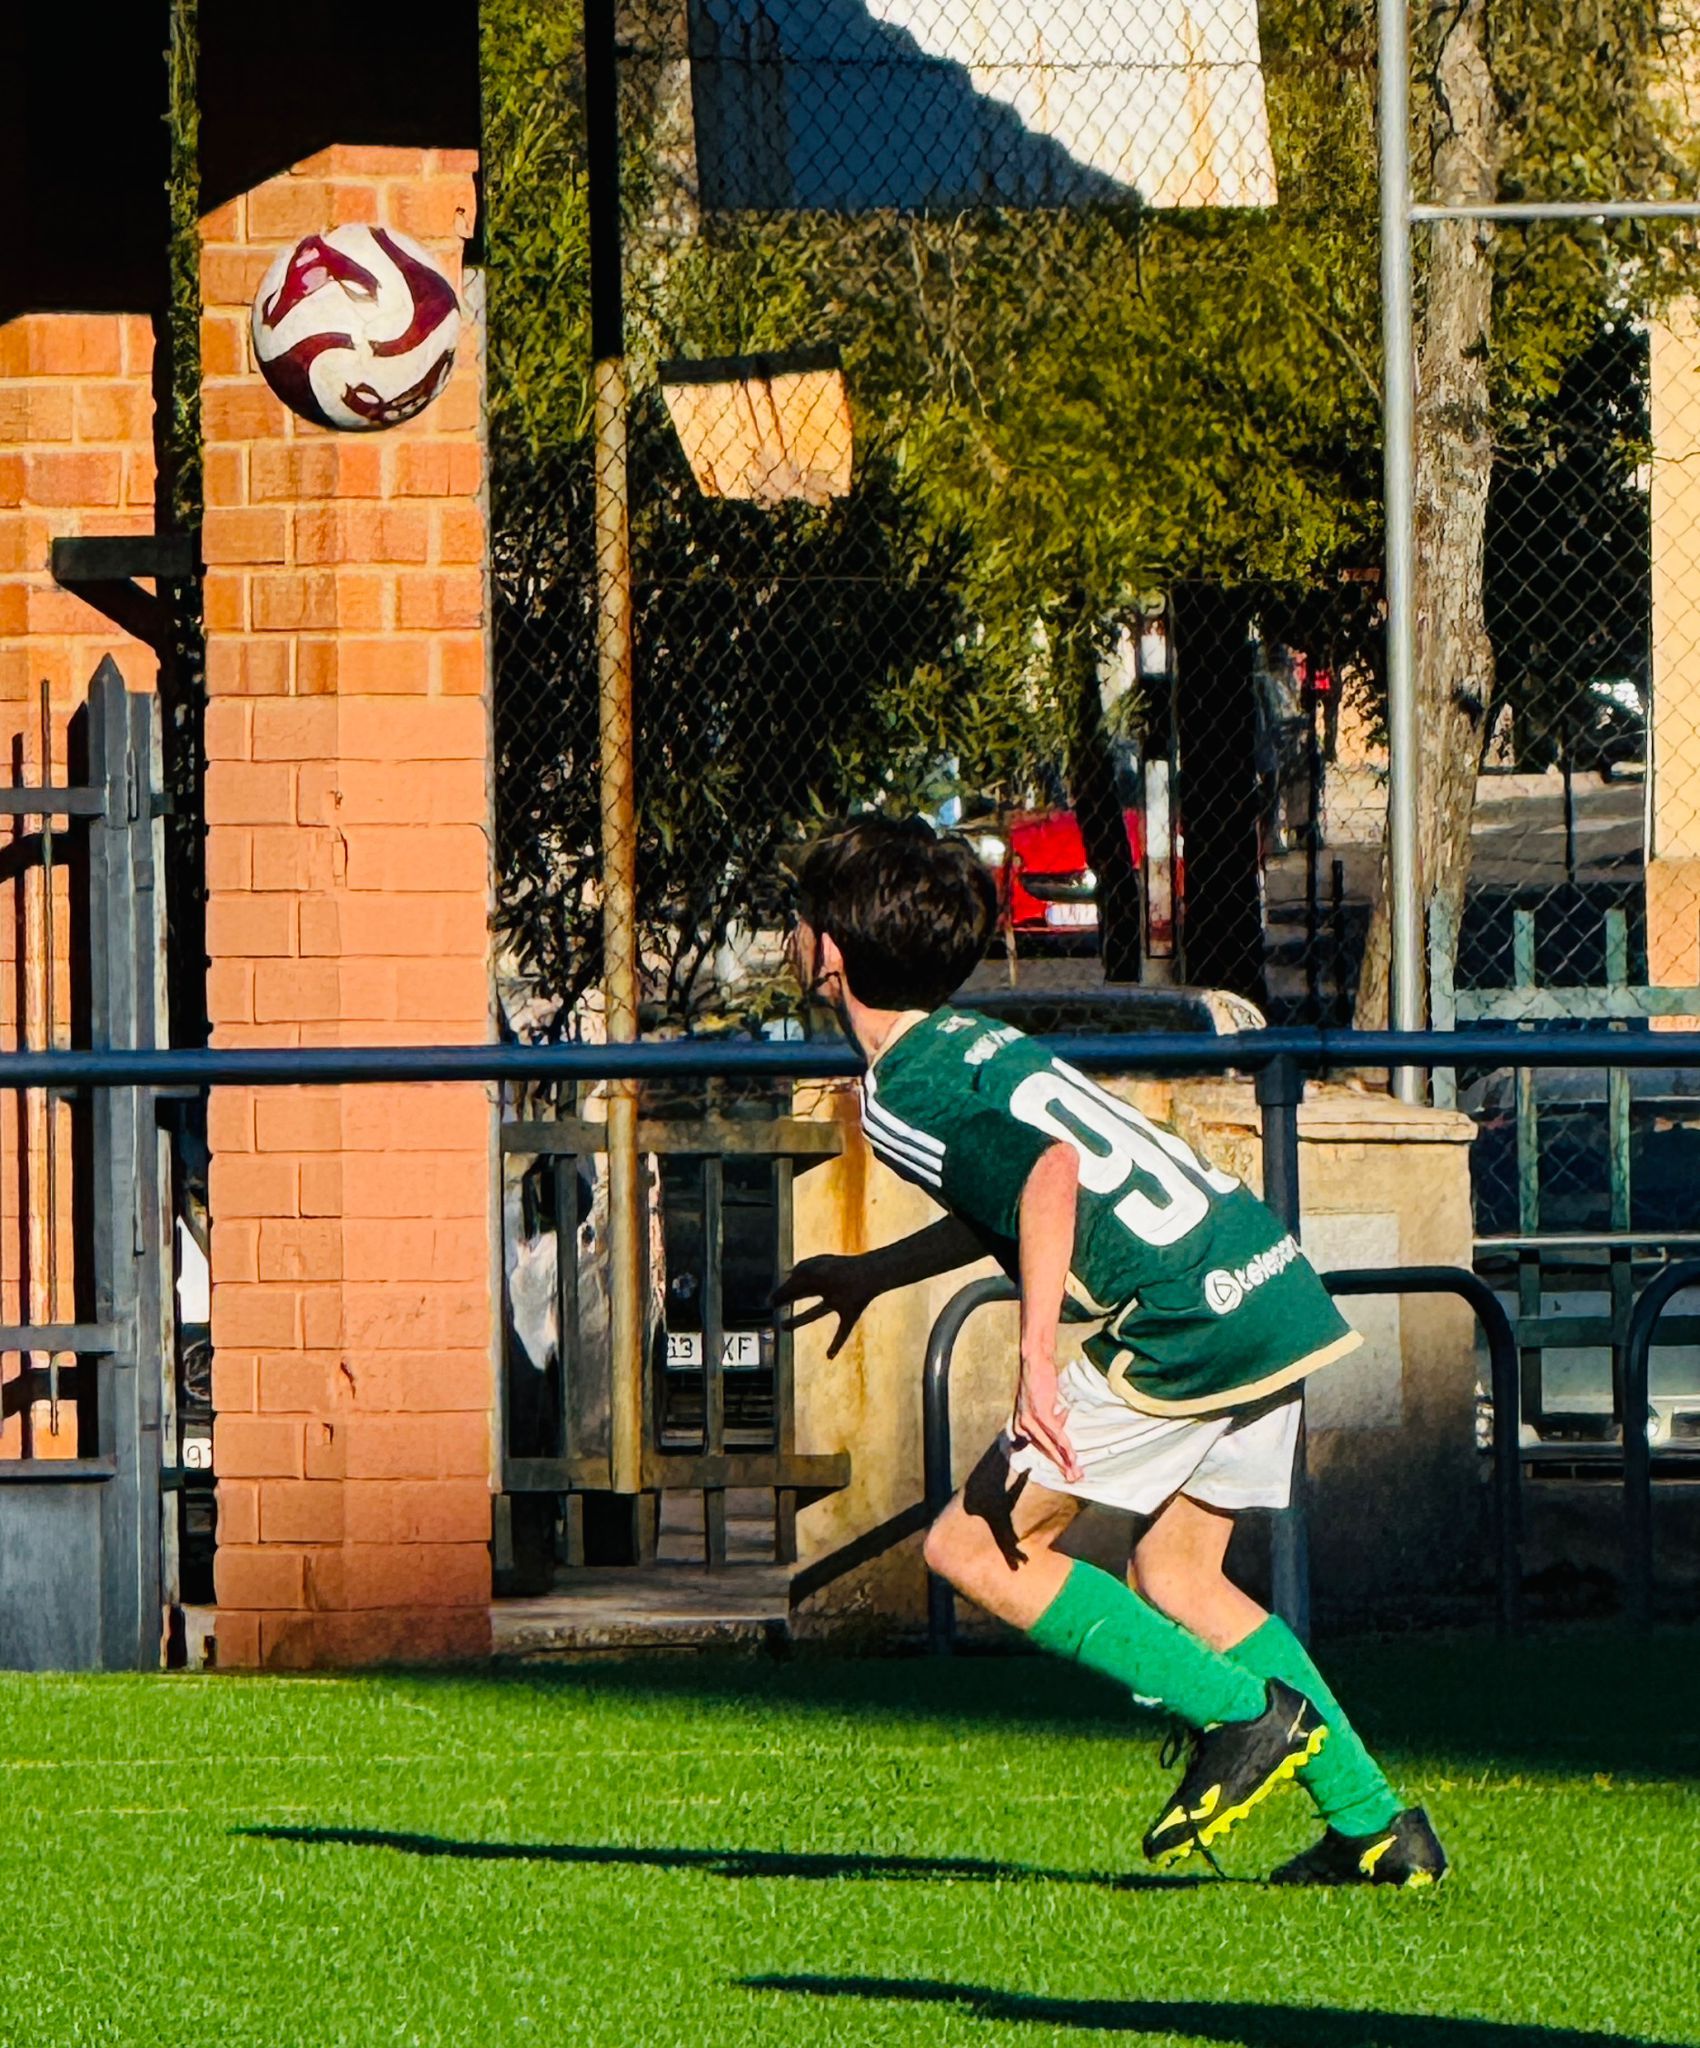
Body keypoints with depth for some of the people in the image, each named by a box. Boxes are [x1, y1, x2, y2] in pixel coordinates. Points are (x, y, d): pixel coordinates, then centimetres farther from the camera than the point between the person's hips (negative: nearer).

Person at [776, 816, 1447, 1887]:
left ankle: (1243, 1713, -5)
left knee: (975, 1548, 0)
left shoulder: (905, 1092, -7)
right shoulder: (973, 1039, 21)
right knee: (1175, 1577, 21)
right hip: (1281, 1288, 9)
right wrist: (872, 1273, 44)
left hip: (1188, 1325, -9)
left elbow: (1051, 1169, -24)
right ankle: (1377, 1826, 16)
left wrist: (1036, 1357, -29)